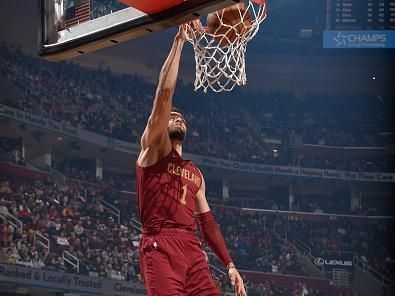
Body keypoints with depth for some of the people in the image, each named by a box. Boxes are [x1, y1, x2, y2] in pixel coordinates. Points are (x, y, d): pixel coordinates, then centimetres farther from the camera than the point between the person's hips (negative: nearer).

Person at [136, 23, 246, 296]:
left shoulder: (195, 174, 27)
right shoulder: (153, 148, 10)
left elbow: (207, 222, 26)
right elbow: (164, 92, -1)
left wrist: (229, 264, 16)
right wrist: (179, 42, -1)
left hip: (192, 248, 6)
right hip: (160, 246, -6)